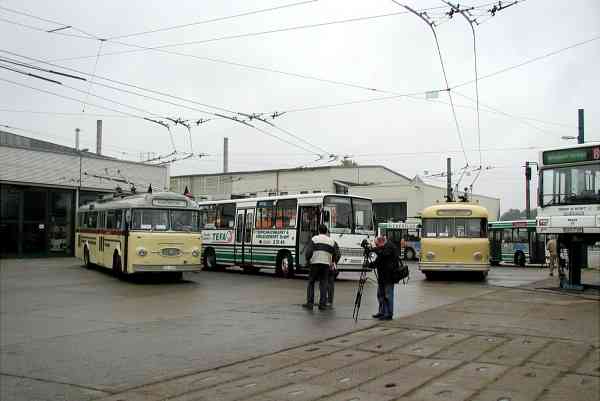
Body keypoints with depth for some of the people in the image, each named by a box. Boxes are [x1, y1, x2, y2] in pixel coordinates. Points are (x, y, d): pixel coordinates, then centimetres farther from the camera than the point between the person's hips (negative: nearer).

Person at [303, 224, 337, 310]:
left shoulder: (314, 239, 2)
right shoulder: (331, 241, 12)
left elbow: (308, 251, -6)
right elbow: (334, 254, 11)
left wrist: (308, 259, 9)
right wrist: (331, 262, 25)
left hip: (315, 263, -2)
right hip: (326, 264, 2)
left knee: (311, 282, 8)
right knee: (324, 284, 6)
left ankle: (310, 303, 5)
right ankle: (322, 304, 3)